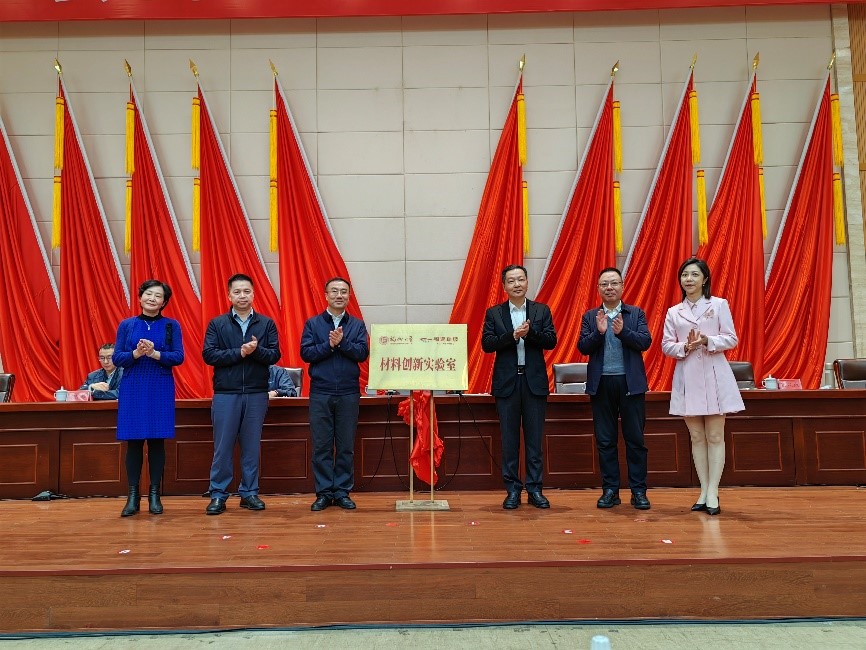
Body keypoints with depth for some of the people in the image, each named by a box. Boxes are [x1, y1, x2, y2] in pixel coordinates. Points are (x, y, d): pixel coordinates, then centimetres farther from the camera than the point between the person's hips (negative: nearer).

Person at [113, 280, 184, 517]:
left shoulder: (171, 325, 4)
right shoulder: (127, 325, 7)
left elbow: (178, 357, -4)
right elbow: (117, 358, 2)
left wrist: (154, 353, -19)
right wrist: (136, 353, -16)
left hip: (161, 390, -1)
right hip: (132, 390, 1)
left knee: (157, 441, 2)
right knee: (133, 442, 2)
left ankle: (154, 495, 12)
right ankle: (133, 496, 12)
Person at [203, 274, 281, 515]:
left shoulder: (266, 324, 6)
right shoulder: (216, 324, 5)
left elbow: (274, 355, -1)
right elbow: (209, 354, -6)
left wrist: (256, 350, -20)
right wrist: (239, 353, -14)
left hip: (257, 394, 1)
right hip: (225, 394, -1)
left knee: (252, 446, 9)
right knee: (223, 447, 3)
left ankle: (249, 493, 19)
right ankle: (218, 495, 13)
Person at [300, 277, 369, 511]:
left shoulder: (357, 325, 7)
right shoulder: (312, 324, 6)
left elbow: (362, 353, -5)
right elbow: (306, 353, -5)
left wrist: (342, 342, -17)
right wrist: (329, 344, -15)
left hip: (349, 394, 1)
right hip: (320, 393, -1)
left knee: (346, 446, 6)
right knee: (321, 446, 3)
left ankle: (342, 492, 15)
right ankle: (323, 492, 13)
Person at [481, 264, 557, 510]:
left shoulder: (542, 310, 7)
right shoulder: (494, 313, 6)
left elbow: (551, 341, -1)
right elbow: (486, 344, -5)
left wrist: (530, 332, -18)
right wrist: (512, 335, -17)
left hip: (535, 381, 0)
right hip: (506, 381, 0)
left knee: (534, 438, 5)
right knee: (509, 439, 5)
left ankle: (534, 489, 14)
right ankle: (512, 490, 14)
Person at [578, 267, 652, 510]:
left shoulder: (636, 314, 7)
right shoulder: (590, 317, 10)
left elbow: (645, 342, -6)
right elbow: (583, 347, -1)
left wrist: (623, 331, -21)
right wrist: (599, 332, -17)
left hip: (630, 383, -1)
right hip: (601, 384, 1)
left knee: (635, 439, 3)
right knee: (605, 440, 6)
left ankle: (639, 491, 11)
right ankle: (610, 490, 15)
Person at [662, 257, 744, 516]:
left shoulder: (719, 304, 2)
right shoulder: (673, 312, 9)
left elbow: (731, 339, -1)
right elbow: (666, 345, 6)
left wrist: (707, 341, -18)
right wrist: (685, 347, -13)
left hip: (714, 375, -2)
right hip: (687, 376, 3)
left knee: (715, 437, -1)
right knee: (697, 437, 7)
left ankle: (713, 493, 3)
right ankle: (704, 492, 14)